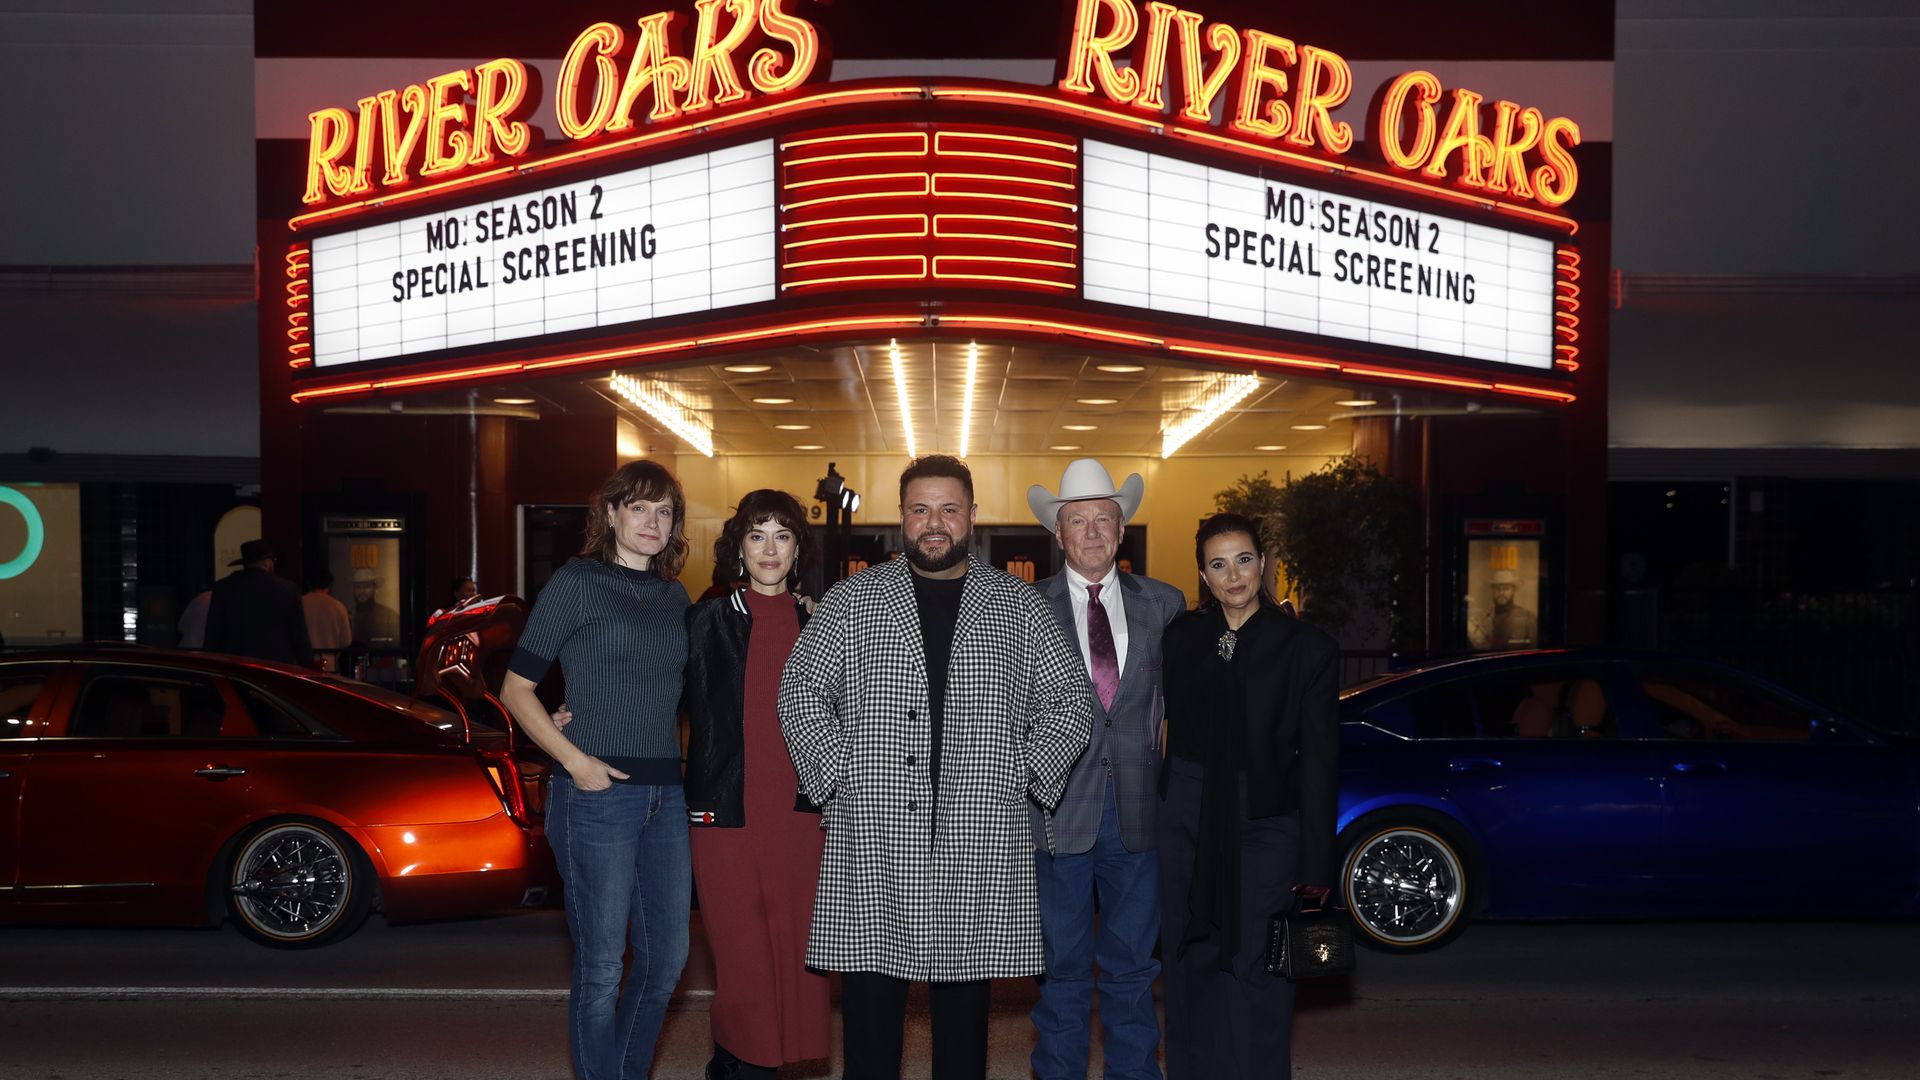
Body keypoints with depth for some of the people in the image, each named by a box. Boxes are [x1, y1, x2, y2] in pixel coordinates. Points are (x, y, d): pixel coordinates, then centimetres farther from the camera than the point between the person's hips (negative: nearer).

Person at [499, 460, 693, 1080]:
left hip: (666, 794, 6)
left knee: (668, 955, 13)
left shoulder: (674, 595, 13)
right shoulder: (577, 582, -4)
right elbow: (516, 688, -4)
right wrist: (573, 760, -14)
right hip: (597, 792, -6)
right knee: (602, 965, 1)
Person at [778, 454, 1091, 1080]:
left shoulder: (1019, 606, 10)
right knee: (871, 1000, 2)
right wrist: (838, 772, -3)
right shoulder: (852, 599, 9)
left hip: (980, 840, 1)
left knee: (965, 1005, 7)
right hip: (871, 843, 0)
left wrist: (1022, 775, 0)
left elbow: (1068, 703, 12)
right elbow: (800, 690, 7)